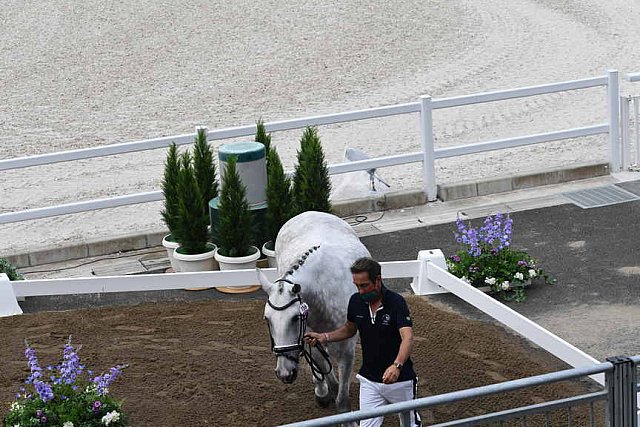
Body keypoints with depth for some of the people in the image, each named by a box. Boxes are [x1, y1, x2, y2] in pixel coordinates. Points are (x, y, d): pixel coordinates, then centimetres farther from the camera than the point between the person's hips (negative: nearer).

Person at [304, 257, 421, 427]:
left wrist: (397, 366, -51)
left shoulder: (396, 302, -21)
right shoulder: (356, 301, -4)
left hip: (400, 380, -4)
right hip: (369, 380, 4)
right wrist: (324, 337, -2)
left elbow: (408, 338, -33)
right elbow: (349, 329, 16)